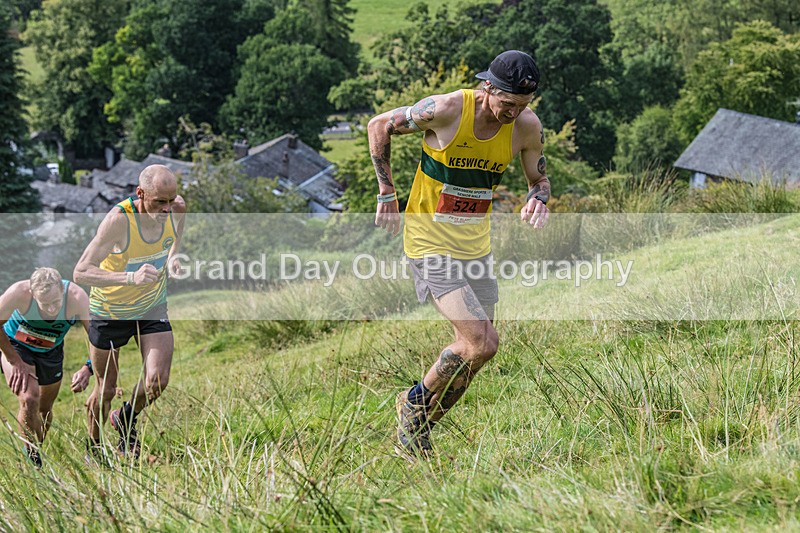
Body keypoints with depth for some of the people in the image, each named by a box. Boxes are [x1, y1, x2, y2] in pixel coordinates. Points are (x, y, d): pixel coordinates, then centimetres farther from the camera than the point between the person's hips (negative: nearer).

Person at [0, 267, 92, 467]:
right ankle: (31, 456, -2)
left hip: (51, 352, 3)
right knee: (29, 399, -23)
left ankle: (37, 448, 42)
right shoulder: (19, 293, -37)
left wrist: (88, 369, -41)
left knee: (45, 409, 13)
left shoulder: (77, 297, -34)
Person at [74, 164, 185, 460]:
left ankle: (126, 420, 20)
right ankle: (93, 450, 33)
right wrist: (130, 277, -46)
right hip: (110, 310, -4)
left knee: (157, 380, -13)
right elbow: (81, 272, -34)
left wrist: (172, 258, -5)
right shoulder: (118, 219, -31)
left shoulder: (177, 208, -14)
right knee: (106, 390, 7)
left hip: (152, 307, 4)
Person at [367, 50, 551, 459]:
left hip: (476, 245, 6)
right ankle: (415, 402, 9)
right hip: (430, 242, -6)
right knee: (482, 343, -17)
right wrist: (387, 193, -5)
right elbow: (379, 125, -5)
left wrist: (538, 199, -13)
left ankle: (419, 429, 28)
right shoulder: (446, 110, -20)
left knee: (473, 348, 9)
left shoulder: (527, 126, -6)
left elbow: (539, 178, 11)